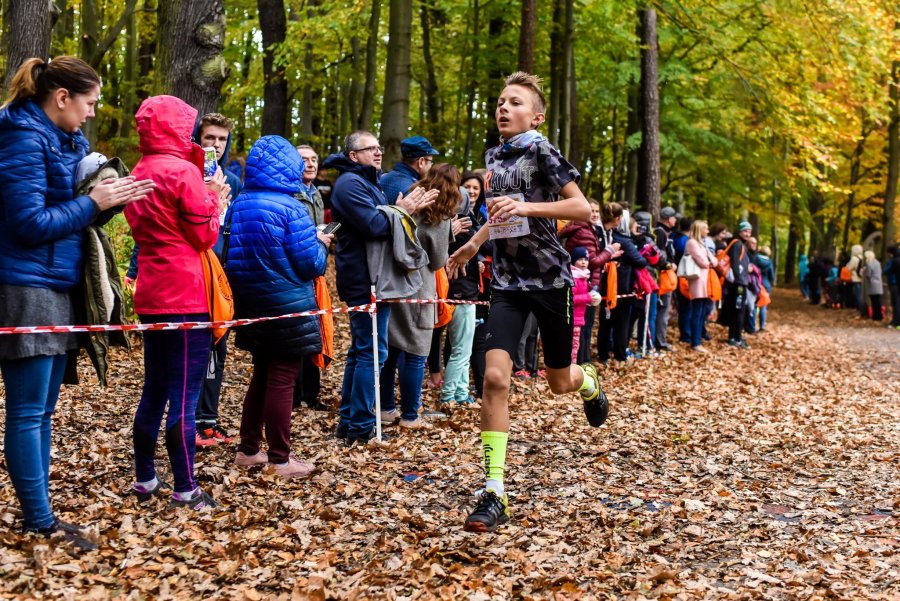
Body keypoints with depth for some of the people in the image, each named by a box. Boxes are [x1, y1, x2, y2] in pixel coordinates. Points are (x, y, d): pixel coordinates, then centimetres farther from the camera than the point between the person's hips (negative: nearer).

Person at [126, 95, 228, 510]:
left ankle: (145, 479, 20)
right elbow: (204, 236, -10)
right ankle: (185, 490, -1)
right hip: (185, 295, -8)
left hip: (151, 295, 8)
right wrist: (214, 198, 5)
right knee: (184, 395, -4)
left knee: (154, 390, 15)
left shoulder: (139, 173, 13)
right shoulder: (183, 171, -13)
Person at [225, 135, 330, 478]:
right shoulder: (289, 208, -16)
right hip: (288, 306, -7)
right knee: (282, 381, -1)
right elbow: (311, 264, -15)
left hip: (252, 304, 7)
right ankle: (280, 460, 4)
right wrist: (320, 244, 4)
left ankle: (248, 450, 22)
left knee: (262, 375, 18)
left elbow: (235, 254, 13)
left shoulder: (239, 205, 4)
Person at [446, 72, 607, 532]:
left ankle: (589, 384, 52)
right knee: (495, 377, -14)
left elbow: (583, 208, -19)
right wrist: (473, 244, 27)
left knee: (560, 383, 11)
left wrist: (527, 207, -29)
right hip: (507, 282, 4)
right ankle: (494, 495, -12)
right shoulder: (493, 157, 9)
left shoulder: (540, 151, -10)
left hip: (550, 278, -4)